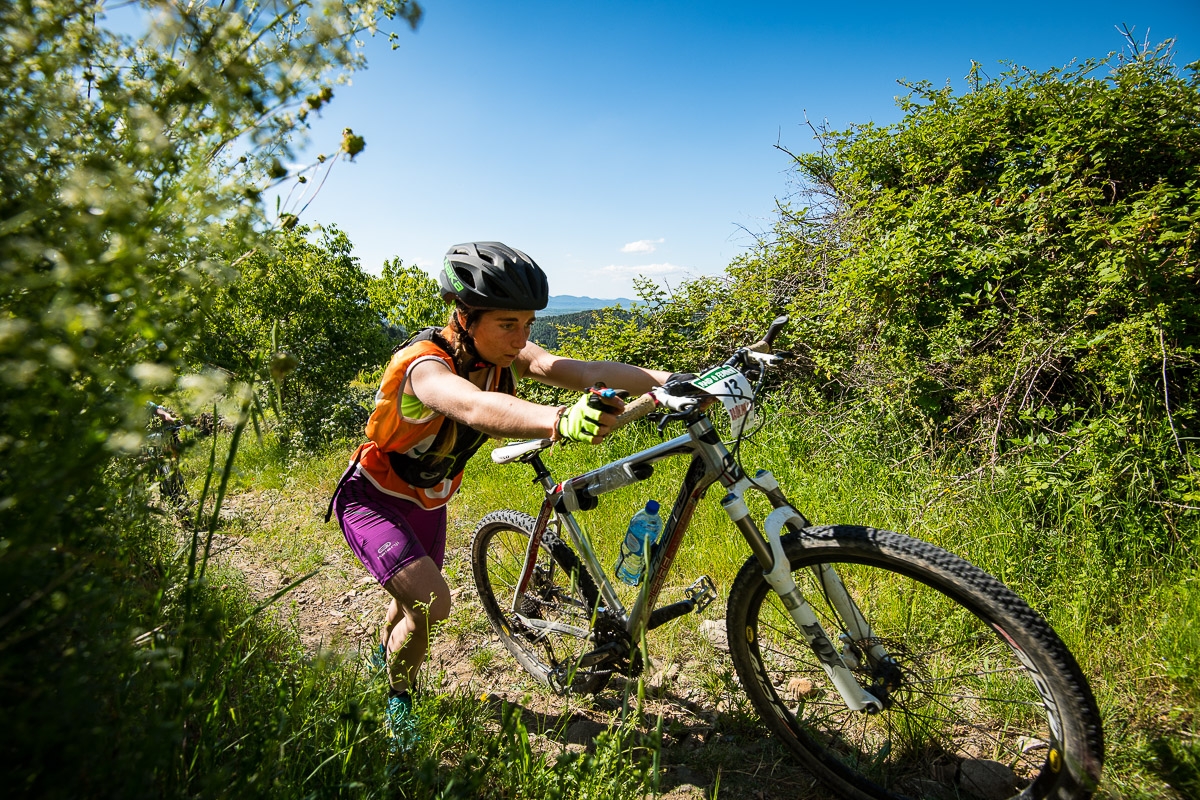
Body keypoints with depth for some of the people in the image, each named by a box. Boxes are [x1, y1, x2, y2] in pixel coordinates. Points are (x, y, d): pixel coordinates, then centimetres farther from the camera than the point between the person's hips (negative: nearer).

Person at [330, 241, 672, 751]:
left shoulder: (503, 354, -19)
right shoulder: (426, 364, -37)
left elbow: (581, 371, -36)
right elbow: (475, 408, -60)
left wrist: (667, 380, -51)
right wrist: (559, 421, -79)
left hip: (427, 500, 6)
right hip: (373, 498, -6)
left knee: (414, 601, 24)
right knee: (431, 602, -23)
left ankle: (385, 655, 59)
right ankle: (398, 704, 8)